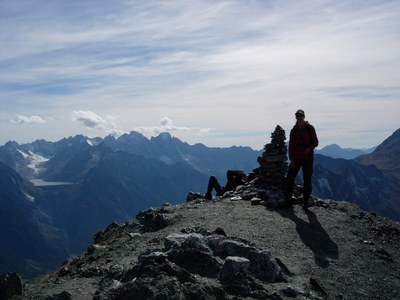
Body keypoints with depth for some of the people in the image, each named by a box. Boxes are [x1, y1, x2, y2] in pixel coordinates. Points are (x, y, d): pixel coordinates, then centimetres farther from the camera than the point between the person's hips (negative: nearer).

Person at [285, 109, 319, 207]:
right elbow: (291, 145, 4)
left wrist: (309, 148, -18)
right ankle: (287, 200, 7)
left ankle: (305, 202, 12)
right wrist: (291, 159, -4)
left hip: (307, 158, -2)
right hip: (296, 158, 2)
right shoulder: (294, 130, 5)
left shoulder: (310, 128, 0)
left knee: (307, 180, 2)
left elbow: (315, 142, 3)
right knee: (289, 178, -2)